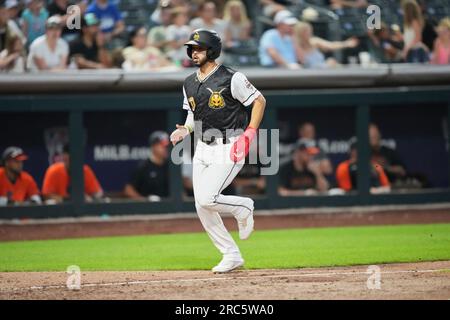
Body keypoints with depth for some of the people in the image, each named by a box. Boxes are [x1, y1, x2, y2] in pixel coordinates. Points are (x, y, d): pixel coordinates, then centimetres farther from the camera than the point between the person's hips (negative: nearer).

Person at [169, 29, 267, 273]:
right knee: (202, 209, 2)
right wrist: (185, 130, 0)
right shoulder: (189, 84, 10)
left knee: (207, 199, -20)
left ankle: (243, 207, 10)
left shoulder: (231, 79, -12)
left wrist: (249, 133, -14)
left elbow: (259, 100, -6)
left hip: (228, 149, -7)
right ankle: (231, 256, 13)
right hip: (203, 149, 7)